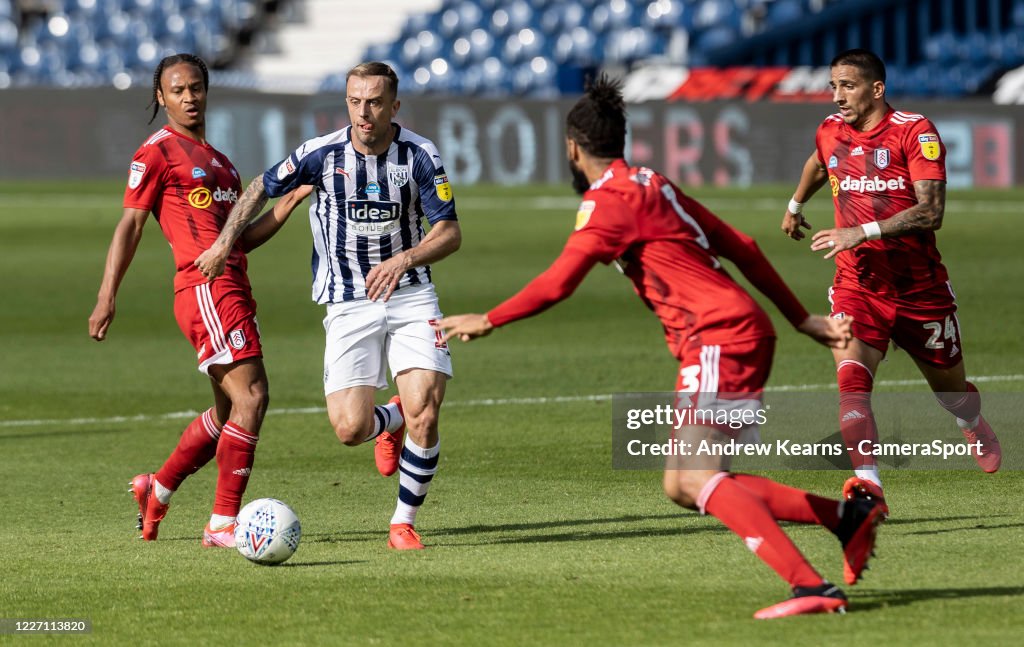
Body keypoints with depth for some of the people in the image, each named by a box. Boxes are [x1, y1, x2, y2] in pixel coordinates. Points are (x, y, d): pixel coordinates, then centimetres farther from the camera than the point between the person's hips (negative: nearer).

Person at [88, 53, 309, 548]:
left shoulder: (216, 160, 24)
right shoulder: (157, 152, -1)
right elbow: (130, 224, -5)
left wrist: (288, 203, 11)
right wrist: (107, 295, -12)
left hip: (233, 289, 9)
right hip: (205, 288, -9)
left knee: (229, 410, 14)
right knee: (250, 397, -16)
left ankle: (157, 490, 30)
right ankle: (222, 524, -14)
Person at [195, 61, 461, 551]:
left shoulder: (421, 156, -7)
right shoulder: (321, 154, -7)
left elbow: (449, 232, -6)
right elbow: (262, 188, 10)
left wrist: (404, 260, -23)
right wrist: (225, 242, 7)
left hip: (410, 295, 0)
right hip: (348, 305, 0)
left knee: (423, 413, -16)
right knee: (350, 428, -13)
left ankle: (404, 522, 4)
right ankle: (390, 421, 26)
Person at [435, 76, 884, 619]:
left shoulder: (609, 198, -7)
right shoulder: (653, 186, 21)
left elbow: (559, 282, -17)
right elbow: (741, 247, 23)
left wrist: (486, 322, -8)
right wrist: (802, 319, 27)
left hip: (720, 339, -9)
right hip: (735, 335, 9)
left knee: (697, 480, -19)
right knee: (683, 486, 8)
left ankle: (811, 587, -30)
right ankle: (848, 517, 8)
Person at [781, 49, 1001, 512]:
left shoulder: (915, 132, -13)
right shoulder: (830, 132, 4)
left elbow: (931, 211, -23)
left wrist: (863, 232, -31)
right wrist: (795, 205, 46)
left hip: (920, 287, -2)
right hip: (858, 284, 2)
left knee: (952, 393, 17)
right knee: (851, 379, -26)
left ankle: (975, 426, 53)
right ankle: (867, 484, -35)